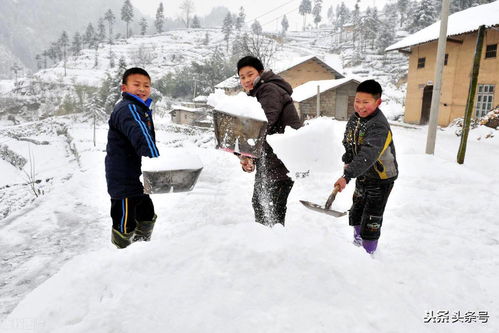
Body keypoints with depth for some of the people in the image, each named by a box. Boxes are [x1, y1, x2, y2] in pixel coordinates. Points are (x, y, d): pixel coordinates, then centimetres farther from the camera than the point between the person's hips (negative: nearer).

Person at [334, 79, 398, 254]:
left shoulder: (379, 127, -31)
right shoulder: (355, 118, -4)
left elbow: (367, 156, -43)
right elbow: (348, 141, 12)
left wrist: (347, 176, -52)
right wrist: (348, 160, -3)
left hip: (381, 177, -9)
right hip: (363, 174, 9)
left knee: (371, 219, -1)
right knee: (356, 212, 22)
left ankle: (368, 252, 17)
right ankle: (357, 245, 43)